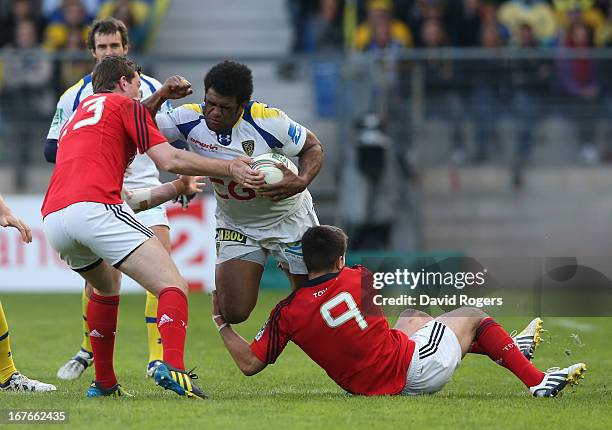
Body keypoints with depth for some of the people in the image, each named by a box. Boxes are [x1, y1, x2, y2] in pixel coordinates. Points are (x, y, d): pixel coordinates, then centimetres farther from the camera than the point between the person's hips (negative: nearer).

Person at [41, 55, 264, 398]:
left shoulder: (82, 109, 32)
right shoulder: (124, 104, 11)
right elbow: (170, 160, 1)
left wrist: (159, 97, 39)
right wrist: (230, 169, 5)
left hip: (52, 219, 8)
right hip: (96, 207, -8)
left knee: (107, 286, 35)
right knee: (173, 286, -11)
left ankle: (104, 383, 30)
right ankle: (172, 366, -37)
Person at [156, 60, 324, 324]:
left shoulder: (269, 121, -25)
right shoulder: (190, 119, -19)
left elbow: (313, 147, -11)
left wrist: (301, 182, -31)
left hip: (289, 220, -1)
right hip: (235, 226, 1)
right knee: (234, 312, -10)